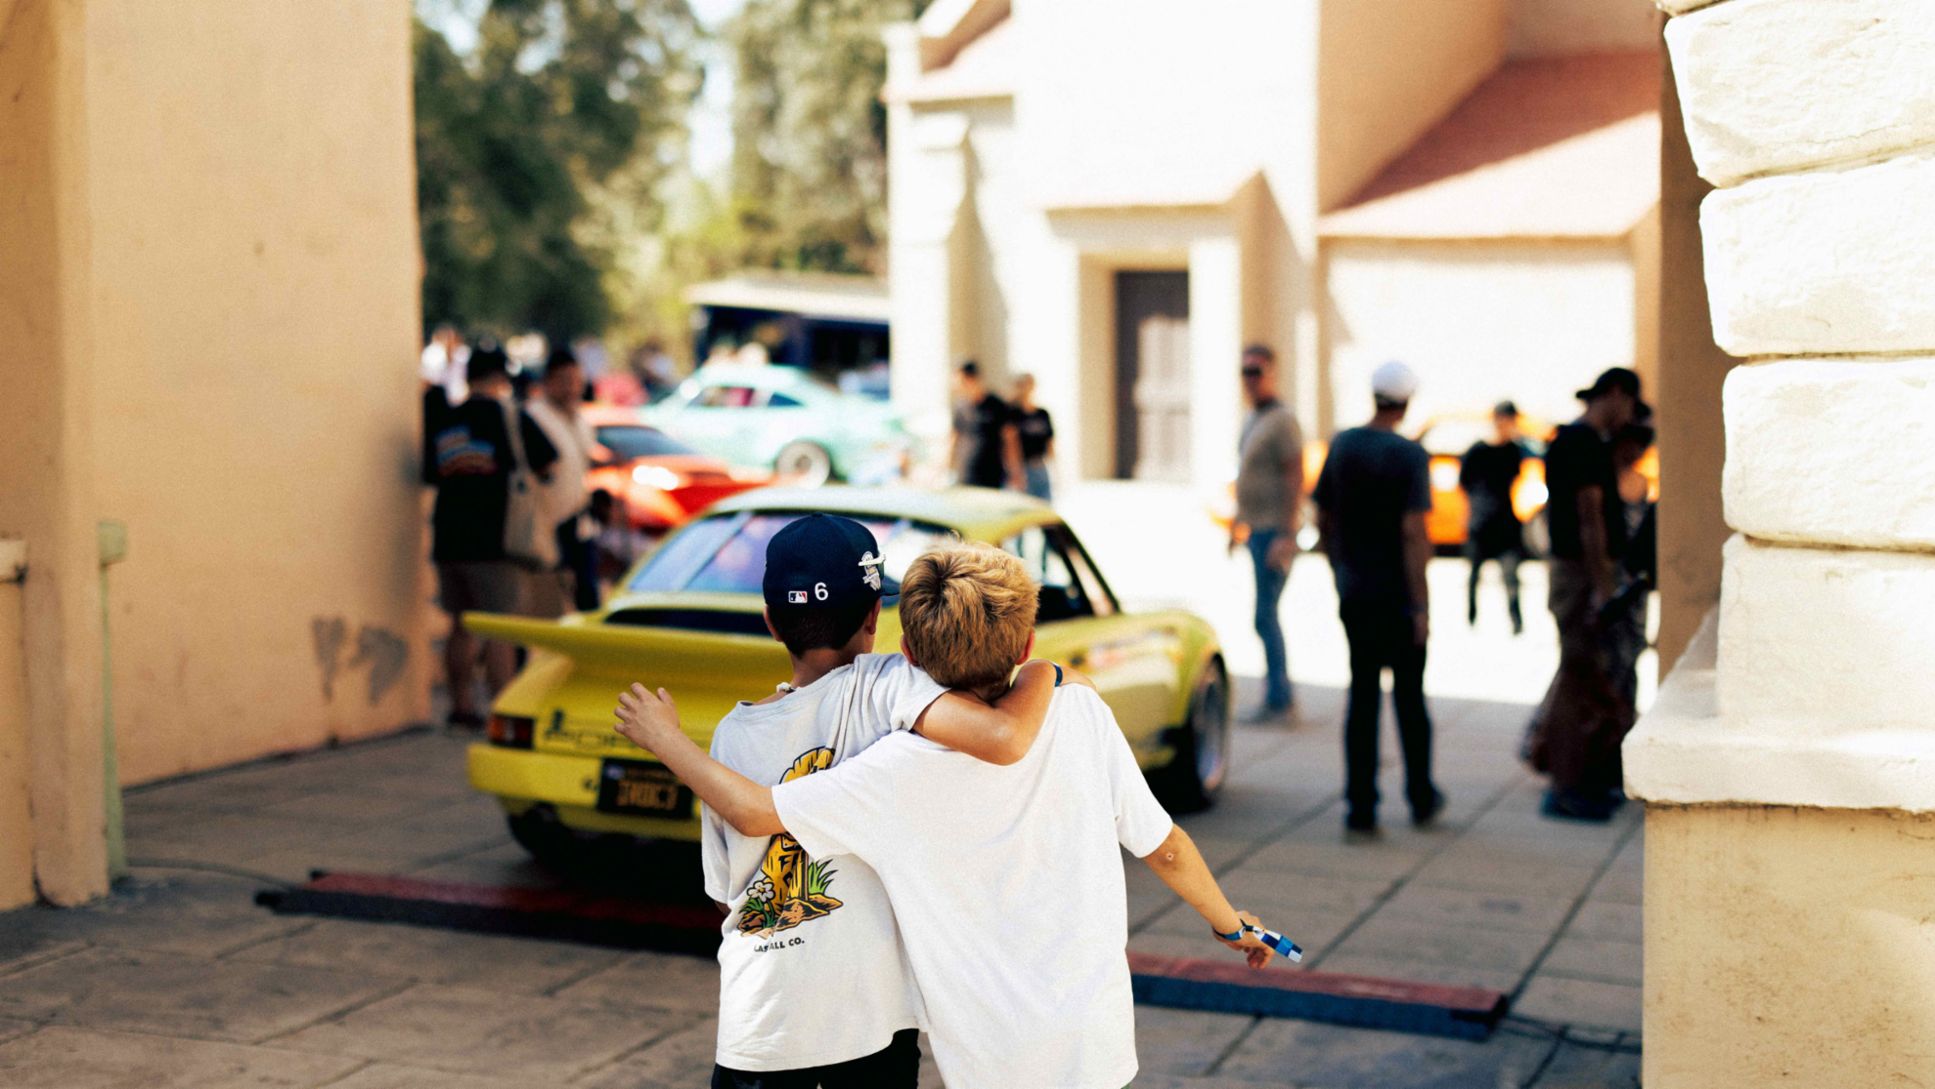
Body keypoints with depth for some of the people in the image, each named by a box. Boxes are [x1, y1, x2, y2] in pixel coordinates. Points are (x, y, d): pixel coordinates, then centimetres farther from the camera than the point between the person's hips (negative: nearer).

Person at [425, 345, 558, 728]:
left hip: (448, 540, 6)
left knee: (462, 625, 15)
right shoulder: (509, 416, -5)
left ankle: (461, 704, 19)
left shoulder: (443, 421, 10)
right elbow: (548, 465, -4)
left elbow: (432, 476, 17)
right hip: (494, 539, -6)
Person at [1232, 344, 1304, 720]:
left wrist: (1287, 537, -24)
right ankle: (1281, 692, 20)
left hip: (1276, 530, -10)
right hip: (1257, 529, 10)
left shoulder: (1283, 420, -14)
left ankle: (1277, 698, -6)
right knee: (1268, 615, 13)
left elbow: (1296, 479, -19)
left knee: (1266, 616, -11)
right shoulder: (1253, 419, 15)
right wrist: (1236, 522, 23)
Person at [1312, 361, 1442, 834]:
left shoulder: (1341, 445, 4)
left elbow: (1322, 519, 10)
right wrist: (1421, 607, -17)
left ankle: (1360, 805, 2)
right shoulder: (1410, 455, -13)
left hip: (1353, 594, 4)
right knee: (1409, 694, 10)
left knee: (1362, 696, 6)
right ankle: (1421, 798, 22)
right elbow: (1413, 533, -19)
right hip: (1398, 595, -4)